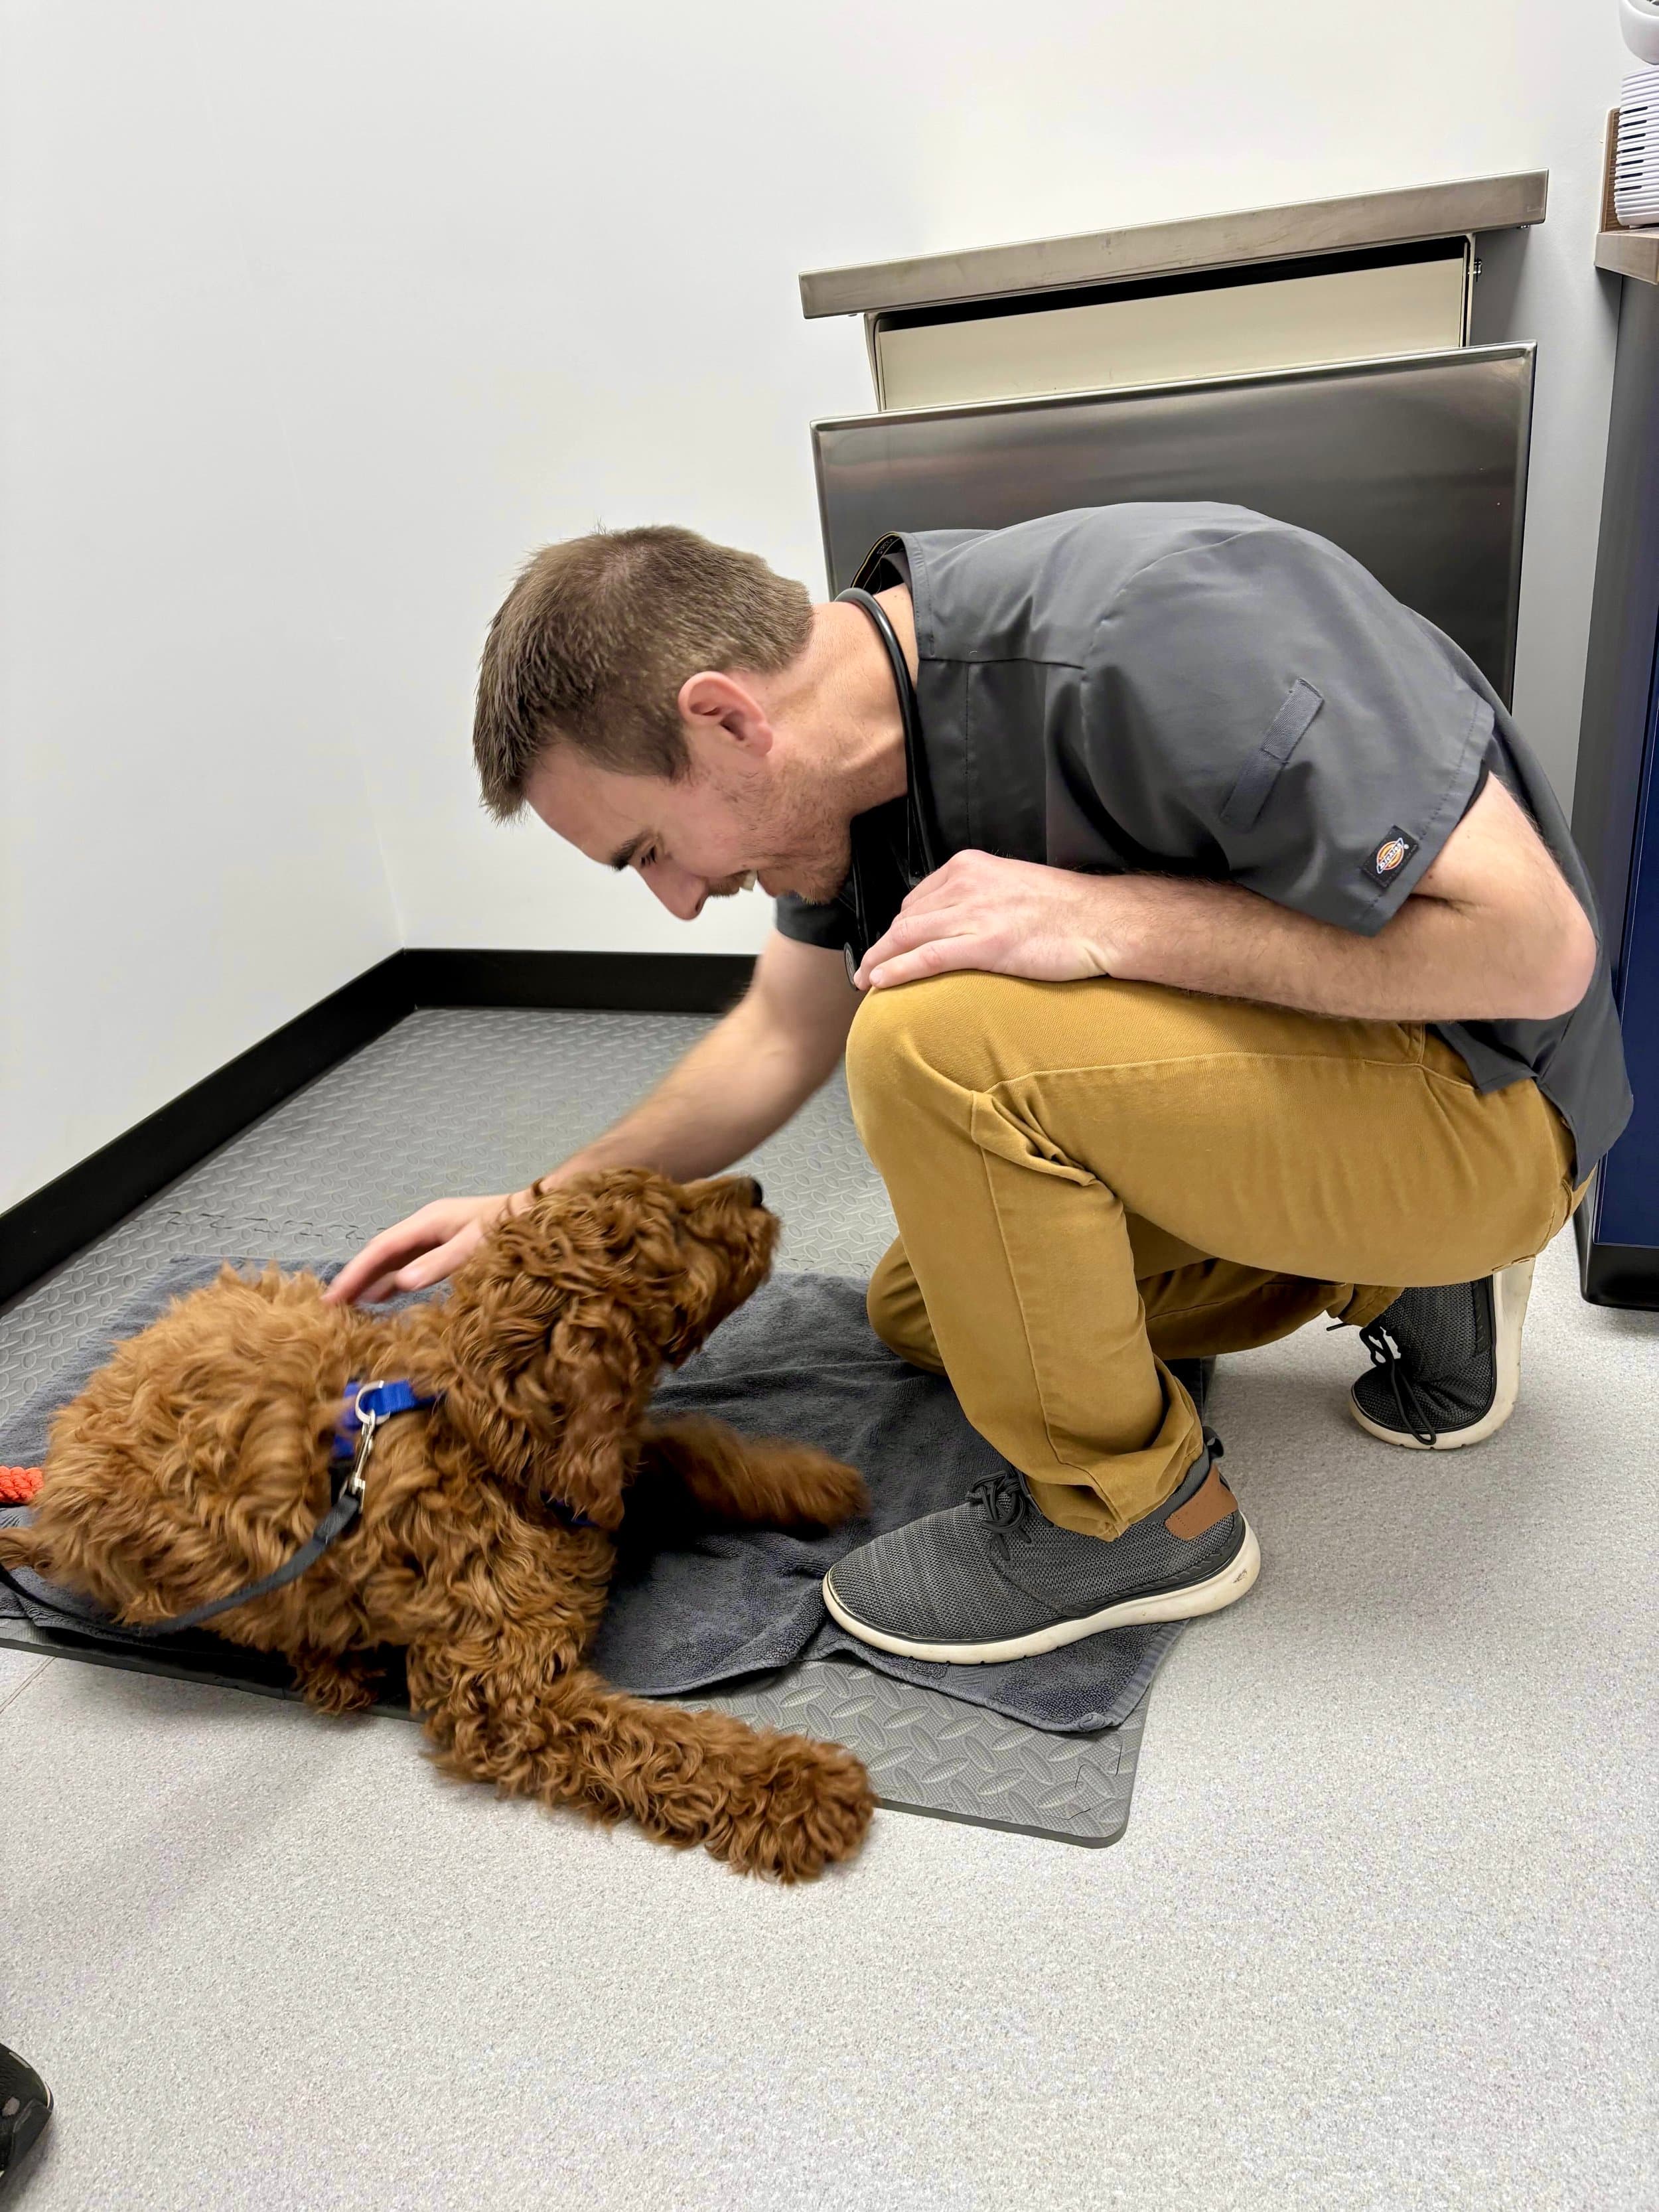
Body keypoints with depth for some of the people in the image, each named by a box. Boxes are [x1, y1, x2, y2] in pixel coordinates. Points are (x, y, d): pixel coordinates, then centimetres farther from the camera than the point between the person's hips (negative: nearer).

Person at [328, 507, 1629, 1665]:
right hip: (1260, 1084, 9)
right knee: (923, 1311, 17)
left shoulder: (1157, 635, -32)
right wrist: (537, 1209, 4)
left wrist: (1108, 921, -31)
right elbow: (782, 1035, 8)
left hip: (1482, 1106, -8)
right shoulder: (860, 742, -4)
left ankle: (1131, 1512, -7)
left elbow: (1533, 943, -29)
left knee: (933, 1036, -29)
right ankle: (1391, 1283, 14)